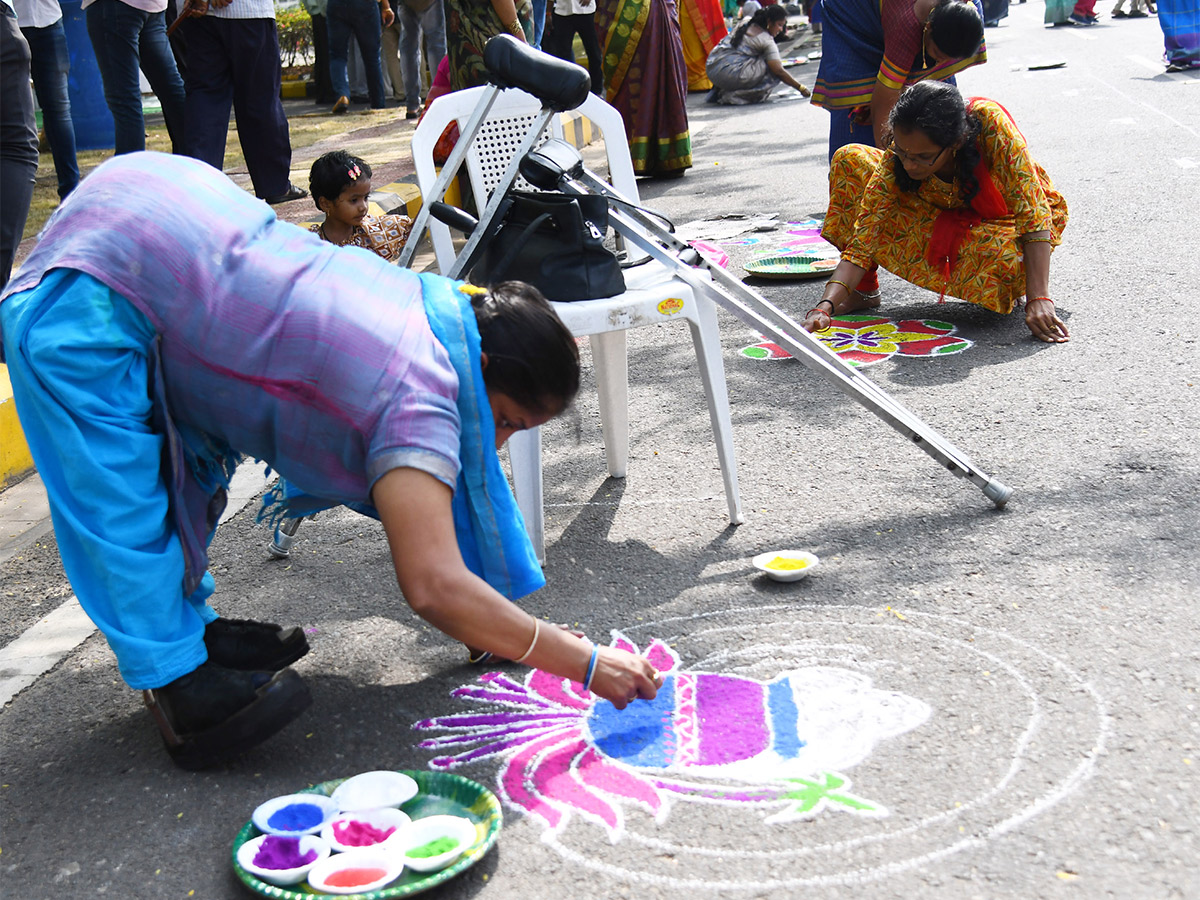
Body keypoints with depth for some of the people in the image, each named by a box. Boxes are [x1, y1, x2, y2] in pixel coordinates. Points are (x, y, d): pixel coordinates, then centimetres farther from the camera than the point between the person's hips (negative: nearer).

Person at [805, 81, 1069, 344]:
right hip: (952, 221, 4)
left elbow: (1033, 212, -34)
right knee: (850, 161, -14)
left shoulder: (989, 122, -35)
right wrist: (825, 307, -41)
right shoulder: (895, 161, -25)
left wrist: (1038, 300, -42)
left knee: (1000, 255, -43)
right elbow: (861, 242, -26)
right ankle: (864, 291, -4)